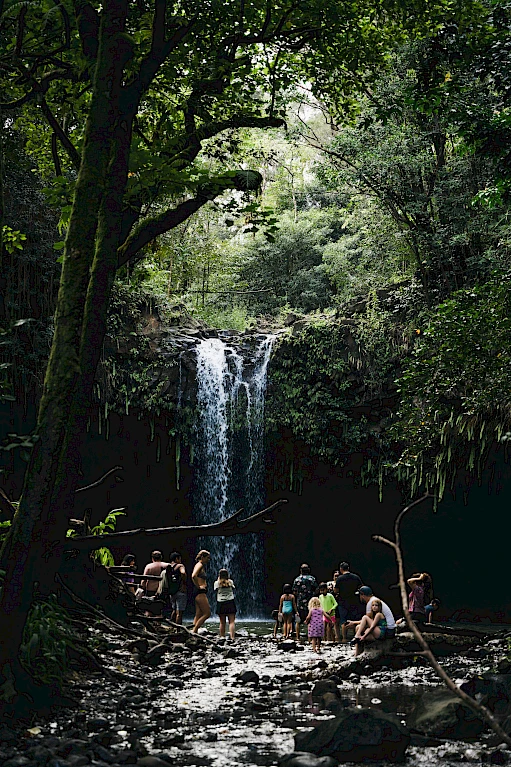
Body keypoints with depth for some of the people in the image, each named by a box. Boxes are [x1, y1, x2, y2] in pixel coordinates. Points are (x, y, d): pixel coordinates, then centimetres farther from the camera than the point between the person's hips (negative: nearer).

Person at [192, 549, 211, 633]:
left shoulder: (202, 566, 20)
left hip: (201, 593, 10)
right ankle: (194, 631, -10)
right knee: (207, 613, -11)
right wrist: (198, 586, -19)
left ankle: (194, 632, 7)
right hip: (200, 592, -10)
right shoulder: (199, 565, -10)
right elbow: (193, 576, -28)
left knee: (199, 615, 8)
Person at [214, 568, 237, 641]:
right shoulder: (230, 582, 0)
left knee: (222, 623, 7)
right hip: (230, 603, -1)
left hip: (220, 603, 1)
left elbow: (216, 591, 12)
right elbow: (234, 590, 13)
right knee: (231, 622, -3)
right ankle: (232, 638, -15)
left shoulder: (216, 583, -2)